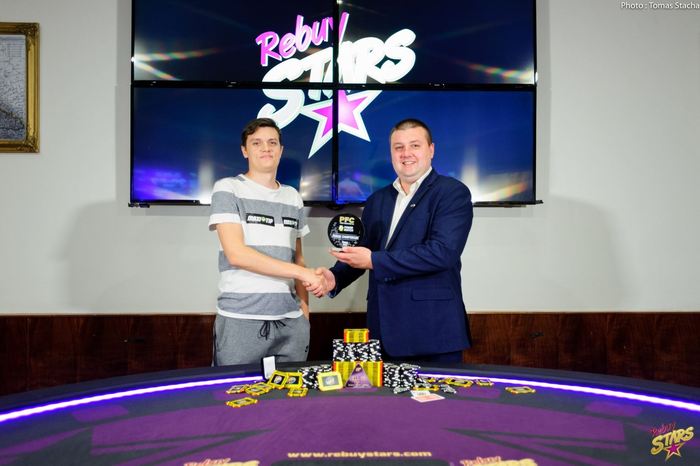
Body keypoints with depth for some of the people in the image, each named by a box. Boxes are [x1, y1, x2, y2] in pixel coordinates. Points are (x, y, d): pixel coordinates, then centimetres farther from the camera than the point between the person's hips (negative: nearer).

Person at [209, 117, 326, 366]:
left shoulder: (292, 197, 12)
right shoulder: (227, 189, -2)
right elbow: (236, 254, -13)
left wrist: (304, 307, 6)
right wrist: (302, 272, -14)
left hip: (290, 320, 4)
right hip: (241, 319, -4)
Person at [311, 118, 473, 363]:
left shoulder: (453, 193, -6)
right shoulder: (376, 200, 13)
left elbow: (442, 251, -19)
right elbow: (362, 250, 16)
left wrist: (374, 261, -17)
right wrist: (336, 277, -6)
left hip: (434, 328, -5)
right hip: (385, 327, 5)